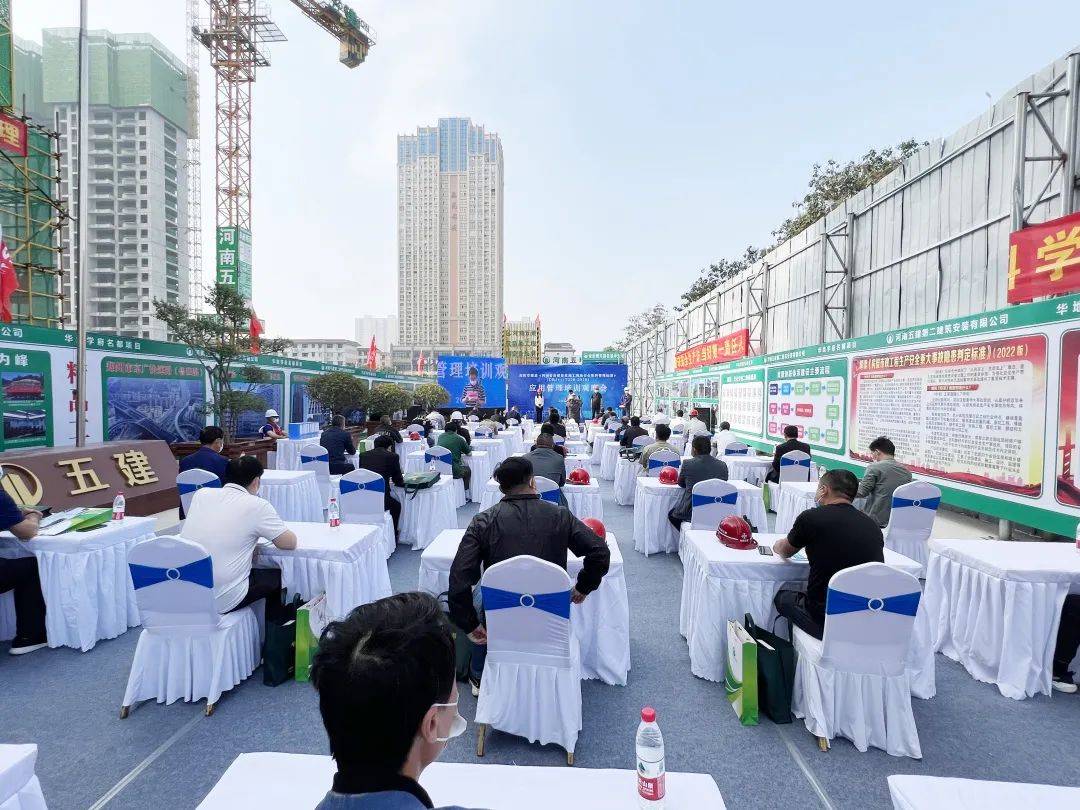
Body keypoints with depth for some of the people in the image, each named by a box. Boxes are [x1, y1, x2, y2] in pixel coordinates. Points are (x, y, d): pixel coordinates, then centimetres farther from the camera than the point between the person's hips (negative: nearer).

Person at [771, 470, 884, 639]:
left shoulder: (812, 517, -12)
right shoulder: (872, 525, 0)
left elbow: (784, 552, 8)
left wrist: (777, 545, 32)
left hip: (826, 620, -4)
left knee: (782, 597, 24)